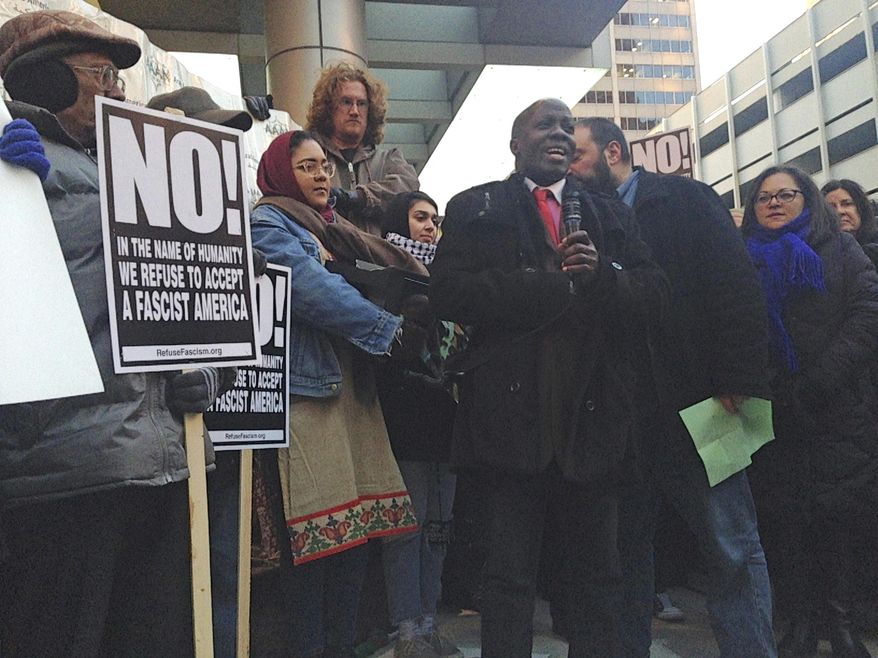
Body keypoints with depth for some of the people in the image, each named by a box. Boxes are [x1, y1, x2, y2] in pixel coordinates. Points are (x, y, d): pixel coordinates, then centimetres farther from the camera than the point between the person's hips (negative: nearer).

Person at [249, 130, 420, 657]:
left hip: (352, 387, 7)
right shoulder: (267, 223, 0)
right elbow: (313, 289, -14)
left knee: (360, 523, 5)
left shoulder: (332, 227, 24)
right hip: (305, 388, -7)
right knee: (318, 530, -7)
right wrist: (391, 328, -11)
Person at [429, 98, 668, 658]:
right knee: (511, 577, 6)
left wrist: (600, 275, -13)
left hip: (594, 416, 4)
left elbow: (653, 296, 7)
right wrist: (551, 285, -13)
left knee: (598, 574, 15)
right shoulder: (475, 209, 7)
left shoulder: (609, 215, 17)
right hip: (513, 414, -3)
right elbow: (450, 292, -8)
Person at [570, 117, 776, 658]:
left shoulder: (686, 199, 1)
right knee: (628, 546, 12)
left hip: (695, 405, -4)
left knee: (734, 548, 0)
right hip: (621, 412, 4)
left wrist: (737, 383, -14)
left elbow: (738, 286, -7)